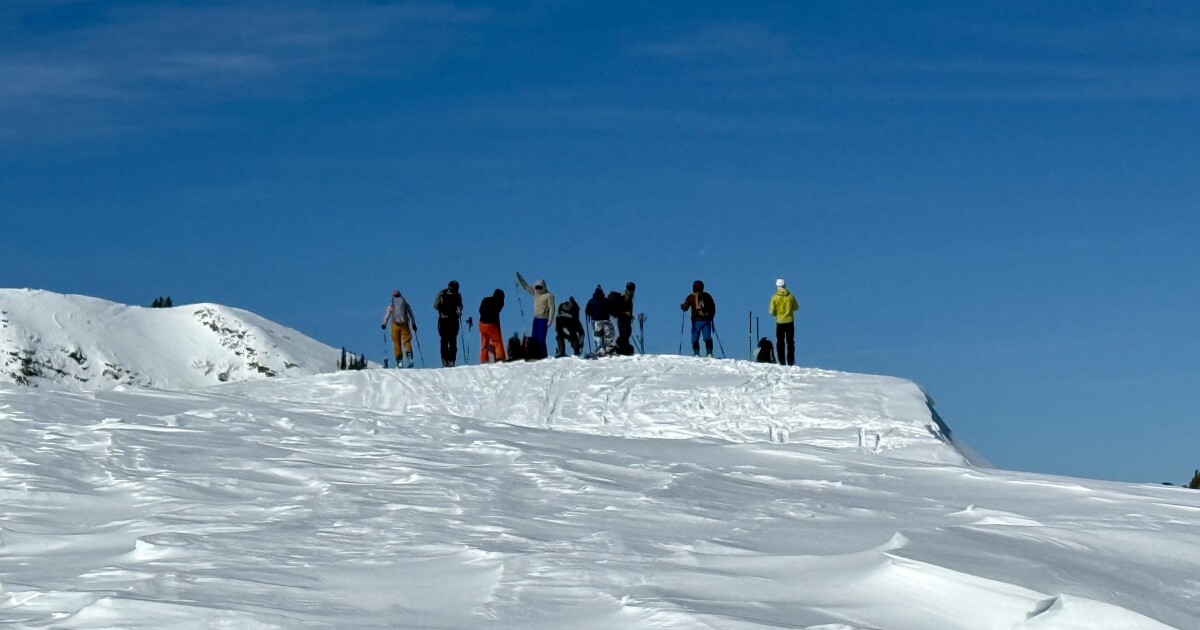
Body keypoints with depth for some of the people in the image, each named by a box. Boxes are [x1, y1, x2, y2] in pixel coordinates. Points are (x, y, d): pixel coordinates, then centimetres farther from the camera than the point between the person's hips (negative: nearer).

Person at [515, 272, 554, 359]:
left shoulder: (549, 296, -9)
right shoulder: (535, 293, 12)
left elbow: (551, 308, -13)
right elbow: (526, 286, 21)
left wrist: (550, 321, -18)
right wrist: (519, 278, 16)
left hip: (543, 319, -8)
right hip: (536, 318, 8)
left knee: (541, 338, -11)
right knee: (534, 338, 5)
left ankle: (543, 354, -6)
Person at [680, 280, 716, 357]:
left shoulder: (691, 297, 0)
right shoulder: (707, 296, 7)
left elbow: (685, 307, -1)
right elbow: (713, 307, 10)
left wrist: (681, 306, 21)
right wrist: (711, 316, 21)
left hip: (696, 320, -2)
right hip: (706, 319, 2)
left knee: (695, 338, 4)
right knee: (707, 338, 2)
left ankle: (696, 354, -6)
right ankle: (709, 353, -10)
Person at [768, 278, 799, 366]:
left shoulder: (774, 297, -10)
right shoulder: (790, 296, -6)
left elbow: (771, 312, -9)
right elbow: (796, 308, 6)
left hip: (780, 322, -1)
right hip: (790, 322, 1)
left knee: (780, 343, 7)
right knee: (790, 343, 9)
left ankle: (782, 362, 2)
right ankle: (791, 362, 5)